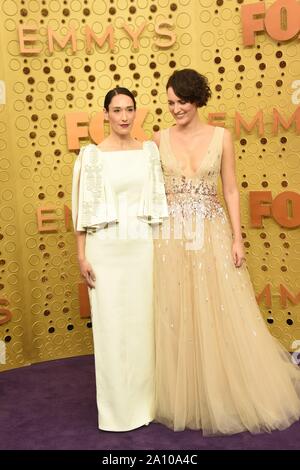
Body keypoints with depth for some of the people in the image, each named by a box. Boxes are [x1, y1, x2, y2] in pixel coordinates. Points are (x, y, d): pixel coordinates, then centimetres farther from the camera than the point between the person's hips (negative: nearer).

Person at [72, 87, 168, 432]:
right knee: (111, 325, 3)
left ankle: (144, 399, 26)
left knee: (143, 322, 8)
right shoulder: (92, 154, -1)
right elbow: (83, 208, -1)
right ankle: (117, 406, 20)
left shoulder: (150, 150, 6)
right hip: (106, 248, -2)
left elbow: (158, 200, 9)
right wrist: (81, 255, -4)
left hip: (143, 246, 2)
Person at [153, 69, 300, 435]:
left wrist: (237, 239, -4)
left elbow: (230, 191, 2)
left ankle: (227, 397, 24)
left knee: (222, 316, 4)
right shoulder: (161, 139, 5)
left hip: (212, 234, -1)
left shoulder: (221, 136, 2)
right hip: (171, 236, 1)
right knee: (175, 319, 6)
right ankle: (183, 399, 23)